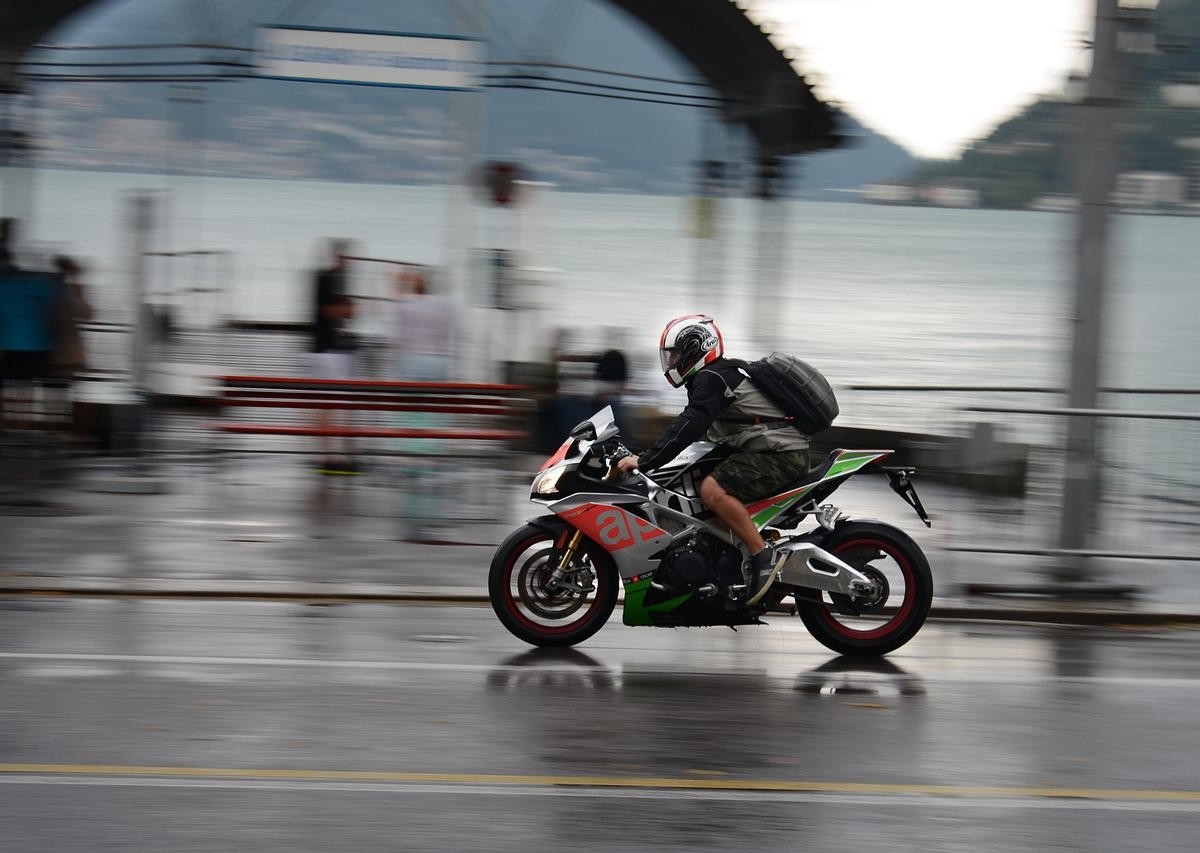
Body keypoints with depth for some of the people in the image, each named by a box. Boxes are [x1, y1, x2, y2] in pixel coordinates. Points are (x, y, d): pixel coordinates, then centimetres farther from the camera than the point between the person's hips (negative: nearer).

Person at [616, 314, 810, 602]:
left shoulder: (711, 378, -12)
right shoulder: (715, 376, 21)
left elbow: (689, 426, -24)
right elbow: (686, 425, 29)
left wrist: (644, 460, -24)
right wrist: (643, 456, 27)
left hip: (780, 455, -11)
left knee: (712, 490, -28)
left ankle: (763, 555, -25)